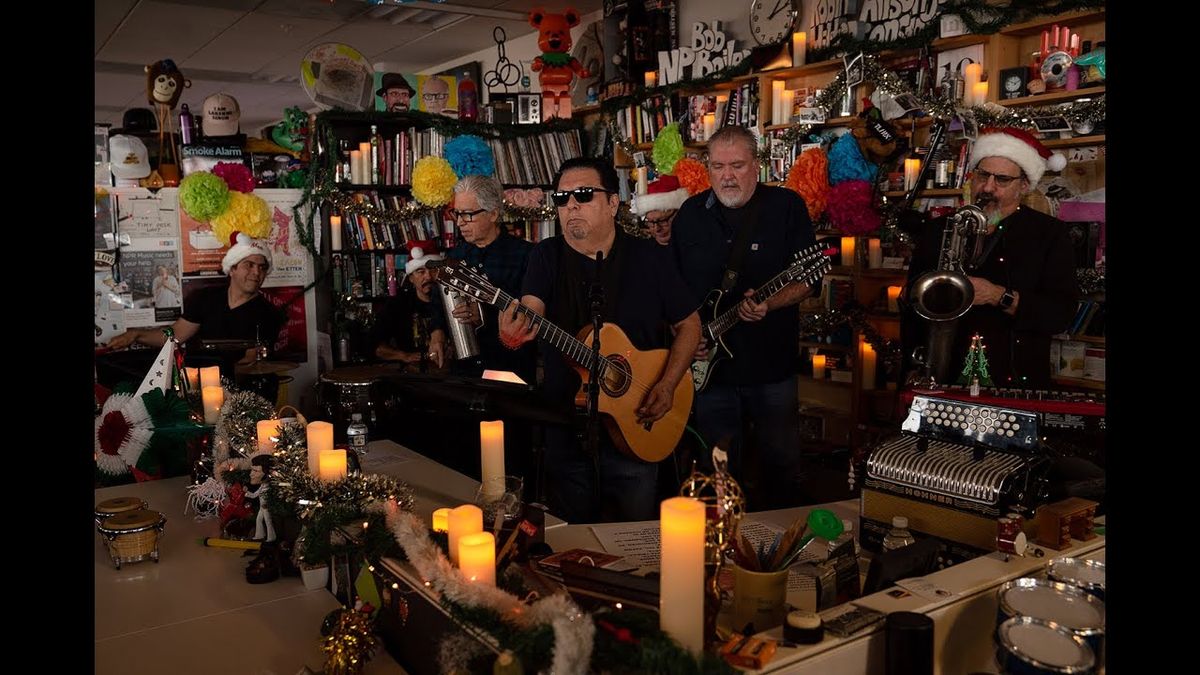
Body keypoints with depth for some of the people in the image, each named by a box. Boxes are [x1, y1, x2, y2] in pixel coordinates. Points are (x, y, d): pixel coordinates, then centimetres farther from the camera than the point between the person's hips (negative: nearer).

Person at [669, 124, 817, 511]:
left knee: (781, 465, 9)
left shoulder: (787, 207, -3)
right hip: (708, 365, 2)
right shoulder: (690, 215, 5)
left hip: (772, 365, -2)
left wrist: (769, 303, -22)